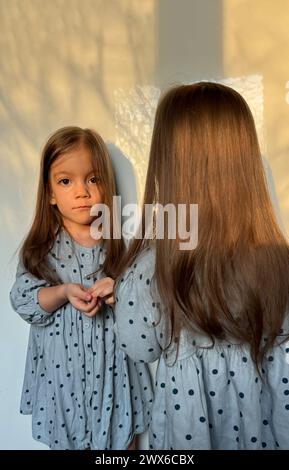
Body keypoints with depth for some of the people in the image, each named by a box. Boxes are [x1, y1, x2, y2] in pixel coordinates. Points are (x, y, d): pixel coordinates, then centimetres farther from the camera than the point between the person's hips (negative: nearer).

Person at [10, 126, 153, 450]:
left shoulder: (122, 242, -8)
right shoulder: (42, 247, -6)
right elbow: (22, 300, -8)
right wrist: (64, 293, -23)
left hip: (112, 363, 0)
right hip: (61, 366, 1)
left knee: (117, 438, 17)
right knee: (64, 438, 20)